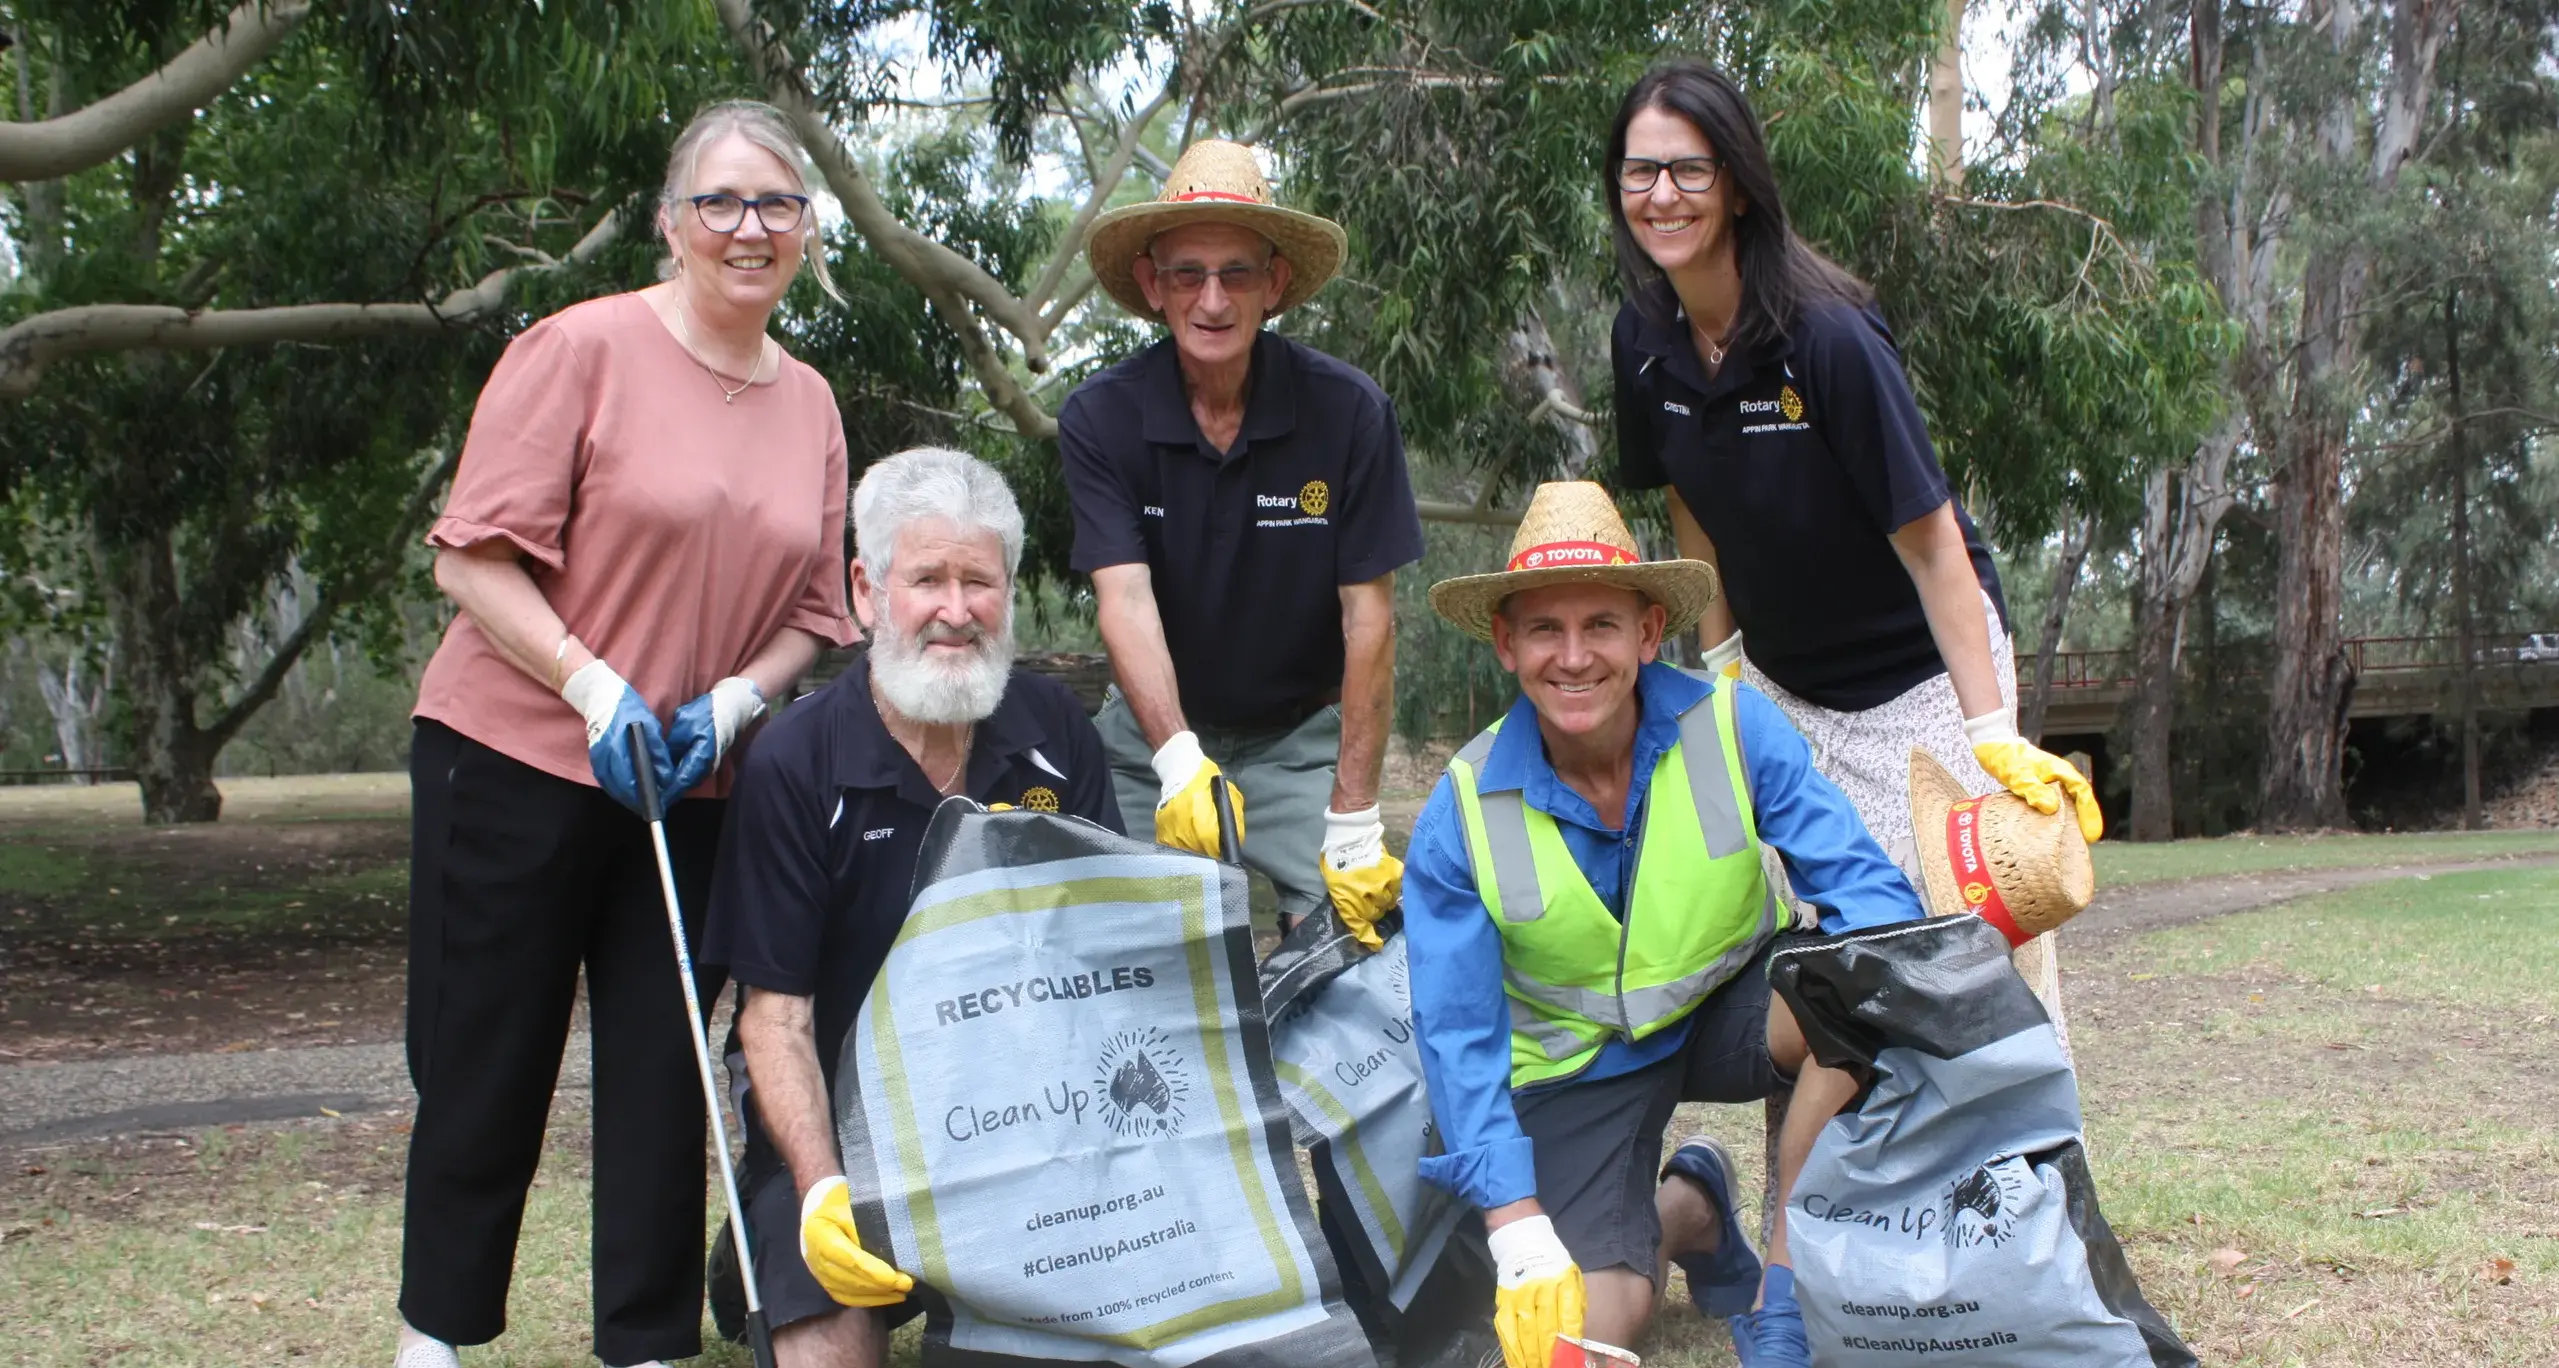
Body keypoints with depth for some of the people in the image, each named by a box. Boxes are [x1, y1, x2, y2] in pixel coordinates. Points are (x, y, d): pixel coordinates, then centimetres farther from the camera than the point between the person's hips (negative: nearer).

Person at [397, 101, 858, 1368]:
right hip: (514, 762, -4)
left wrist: (730, 702, -7)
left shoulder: (811, 405, 8)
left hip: (690, 789, 5)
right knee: (486, 1068, 6)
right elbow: (476, 557, -12)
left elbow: (811, 611, 11)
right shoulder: (585, 348, -9)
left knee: (661, 1074, 6)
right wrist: (596, 689, -20)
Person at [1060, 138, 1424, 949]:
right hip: (1155, 737, 1)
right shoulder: (1100, 419, -10)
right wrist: (1179, 761, -37)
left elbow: (1369, 619, -13)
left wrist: (1353, 822, -16)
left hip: (1304, 737, -1)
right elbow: (1124, 600, -20)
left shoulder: (1349, 412, -13)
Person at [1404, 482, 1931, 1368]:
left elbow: (1866, 887, -21)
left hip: (1731, 1005, 1)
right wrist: (1521, 1236, -26)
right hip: (1579, 1063, 0)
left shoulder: (1733, 727, -18)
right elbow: (1459, 1035, -16)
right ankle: (1688, 1213, 18)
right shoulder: (1463, 813, -17)